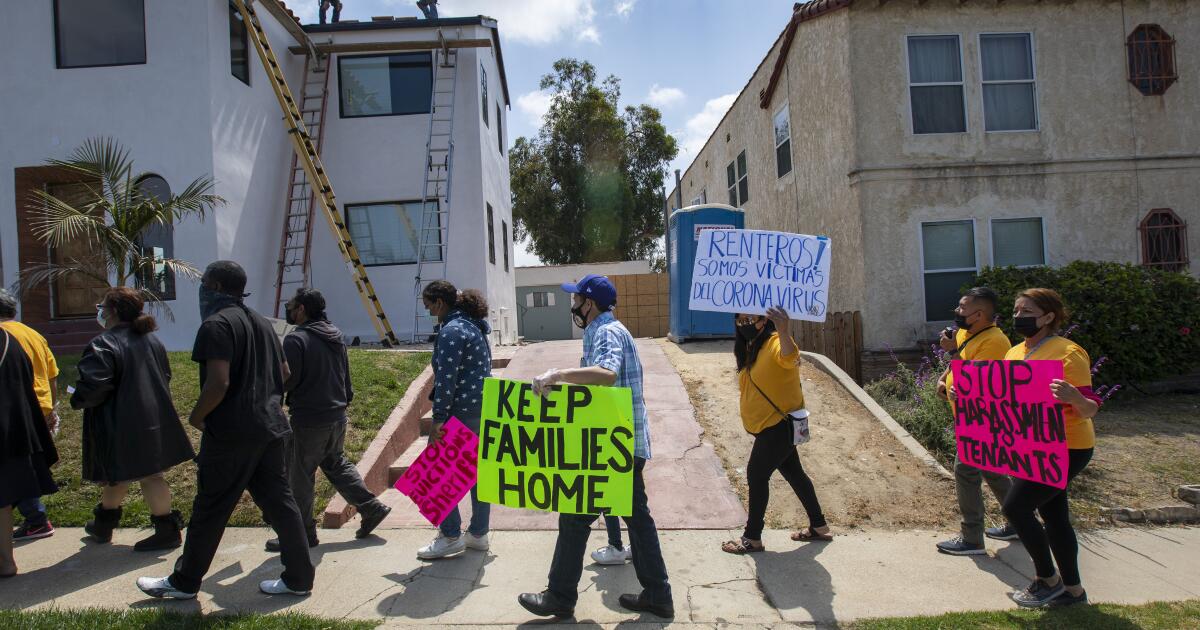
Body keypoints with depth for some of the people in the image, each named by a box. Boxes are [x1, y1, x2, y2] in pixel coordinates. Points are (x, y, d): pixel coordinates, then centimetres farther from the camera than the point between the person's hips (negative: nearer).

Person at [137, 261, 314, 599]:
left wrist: (197, 416, -6)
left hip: (231, 432, -7)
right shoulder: (262, 323, 13)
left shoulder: (217, 325, -13)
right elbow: (284, 373, 18)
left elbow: (218, 383, -22)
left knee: (210, 508, 7)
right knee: (279, 501, 10)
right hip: (271, 426, 8)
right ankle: (299, 577, 14)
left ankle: (184, 581, 24)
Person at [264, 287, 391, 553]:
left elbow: (286, 381, -18)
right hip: (337, 416, 8)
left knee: (299, 477, 5)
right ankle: (371, 507, 19)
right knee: (336, 464, 23)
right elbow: (346, 378, 16)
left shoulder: (296, 339, -16)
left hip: (308, 421, -8)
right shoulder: (336, 336, 10)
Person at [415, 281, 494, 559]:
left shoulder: (451, 330, -15)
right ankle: (478, 534, 21)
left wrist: (438, 419, -18)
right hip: (482, 408, 10)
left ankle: (451, 536, 6)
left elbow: (446, 379, -20)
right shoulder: (473, 326, 14)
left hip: (461, 411, -10)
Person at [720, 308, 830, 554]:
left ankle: (752, 538, 11)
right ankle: (819, 526, 33)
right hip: (770, 426, 9)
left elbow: (789, 358, -46)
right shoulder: (750, 348, 7)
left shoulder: (775, 342, -22)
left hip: (780, 426, -9)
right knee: (793, 473, 18)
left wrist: (784, 331, -64)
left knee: (756, 476, -3)